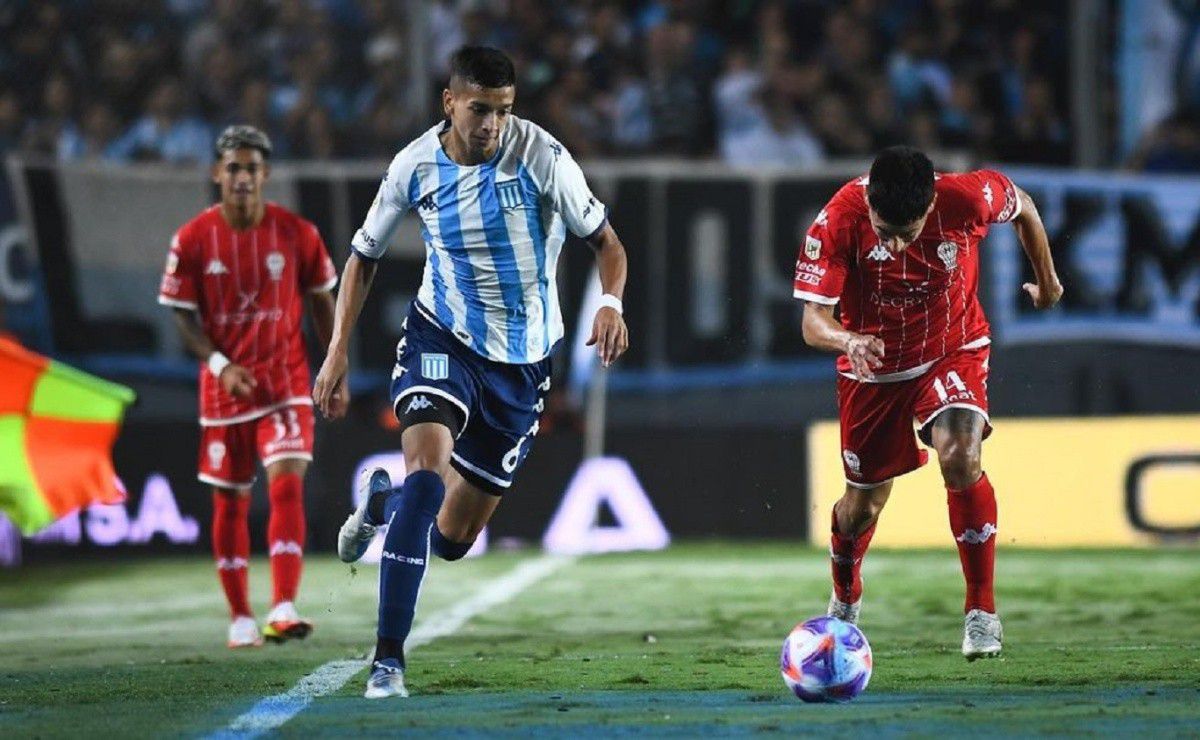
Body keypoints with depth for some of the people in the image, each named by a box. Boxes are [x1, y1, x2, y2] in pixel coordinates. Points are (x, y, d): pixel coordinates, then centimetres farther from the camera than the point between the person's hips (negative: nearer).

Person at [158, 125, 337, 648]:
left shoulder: (297, 233, -4)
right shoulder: (193, 240, -5)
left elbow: (320, 301, 8)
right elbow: (182, 315, -1)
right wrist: (219, 364, -15)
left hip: (286, 384, -1)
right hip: (224, 385, 1)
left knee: (287, 483, -17)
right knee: (229, 501, 7)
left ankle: (284, 609, -22)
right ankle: (240, 617, 19)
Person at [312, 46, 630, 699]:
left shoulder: (539, 156, -15)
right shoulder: (416, 166, -8)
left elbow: (606, 242, -7)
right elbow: (364, 256, 6)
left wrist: (611, 303, -28)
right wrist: (337, 353, -2)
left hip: (521, 362, 1)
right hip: (442, 339, -1)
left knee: (452, 539, 7)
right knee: (427, 468, -29)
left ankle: (380, 500, 44)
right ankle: (388, 657, -24)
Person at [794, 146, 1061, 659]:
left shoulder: (967, 198, -28)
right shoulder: (839, 221, -30)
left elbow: (1023, 207, -3)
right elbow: (813, 321, -30)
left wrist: (1046, 280, 12)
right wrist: (849, 340, -53)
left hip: (954, 351, -1)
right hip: (873, 364, 1)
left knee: (960, 458, -27)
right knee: (863, 504, 11)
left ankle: (982, 612, -14)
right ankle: (844, 601, 44)